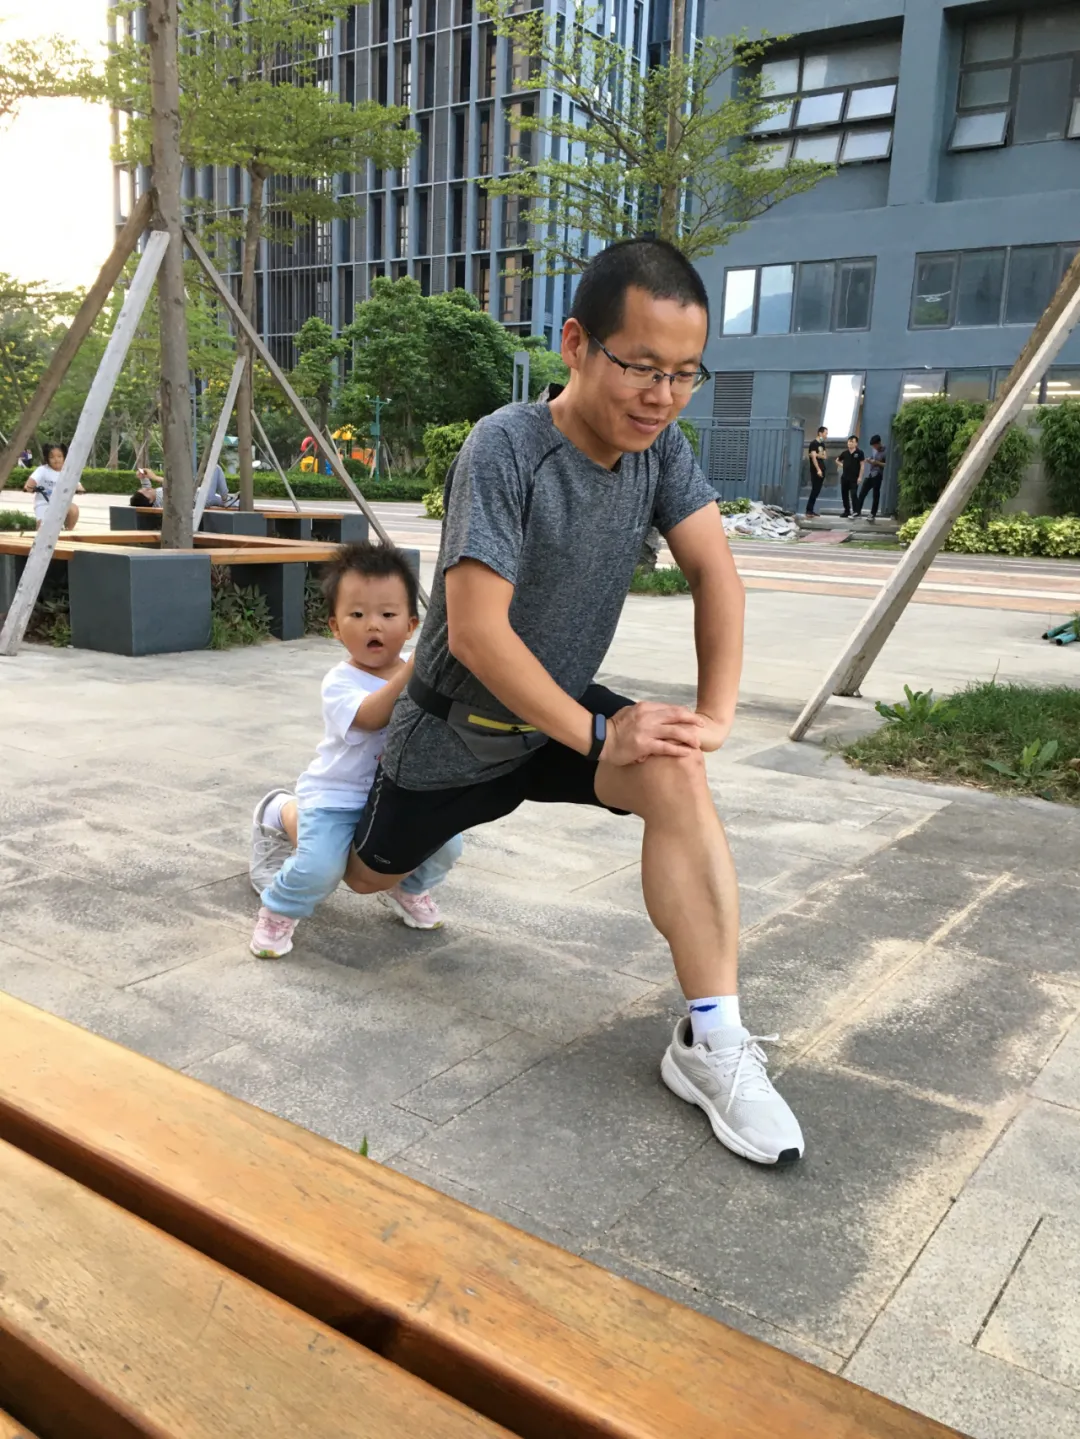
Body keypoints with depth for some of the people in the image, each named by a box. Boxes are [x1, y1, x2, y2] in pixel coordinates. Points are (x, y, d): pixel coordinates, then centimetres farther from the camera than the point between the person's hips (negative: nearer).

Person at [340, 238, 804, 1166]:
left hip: (565, 709, 4)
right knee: (369, 875, 19)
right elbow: (476, 630, -32)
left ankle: (712, 1042, -25)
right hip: (459, 729, -3)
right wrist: (594, 736, -29)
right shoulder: (506, 448, -29)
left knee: (676, 775, -27)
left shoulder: (660, 447, -11)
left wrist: (716, 713, -22)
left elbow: (716, 573, -10)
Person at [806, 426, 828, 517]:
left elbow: (824, 456, 12)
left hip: (821, 470, 8)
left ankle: (811, 509, 8)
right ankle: (809, 510, -9)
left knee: (817, 491, 6)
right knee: (815, 490, -11)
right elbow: (813, 457, -15)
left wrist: (817, 455, -10)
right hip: (815, 471, -8)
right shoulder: (813, 443, -7)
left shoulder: (822, 444, 18)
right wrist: (818, 469, -23)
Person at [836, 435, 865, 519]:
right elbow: (837, 460, 23)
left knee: (853, 495, -13)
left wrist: (860, 477, -12)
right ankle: (846, 511, 21)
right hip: (845, 477, 5)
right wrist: (841, 465, 6)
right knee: (844, 495, 9)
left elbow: (862, 465, -6)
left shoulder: (859, 453, -6)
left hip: (854, 478, -5)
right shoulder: (844, 453, 5)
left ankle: (854, 512, -15)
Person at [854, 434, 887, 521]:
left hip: (877, 476, -6)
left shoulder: (885, 452, -9)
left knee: (875, 496, 0)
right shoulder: (873, 449, 12)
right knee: (861, 494, 2)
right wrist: (868, 459, 3)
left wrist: (877, 463, -21)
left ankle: (873, 514, 4)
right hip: (868, 475, 6)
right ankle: (858, 512, 9)